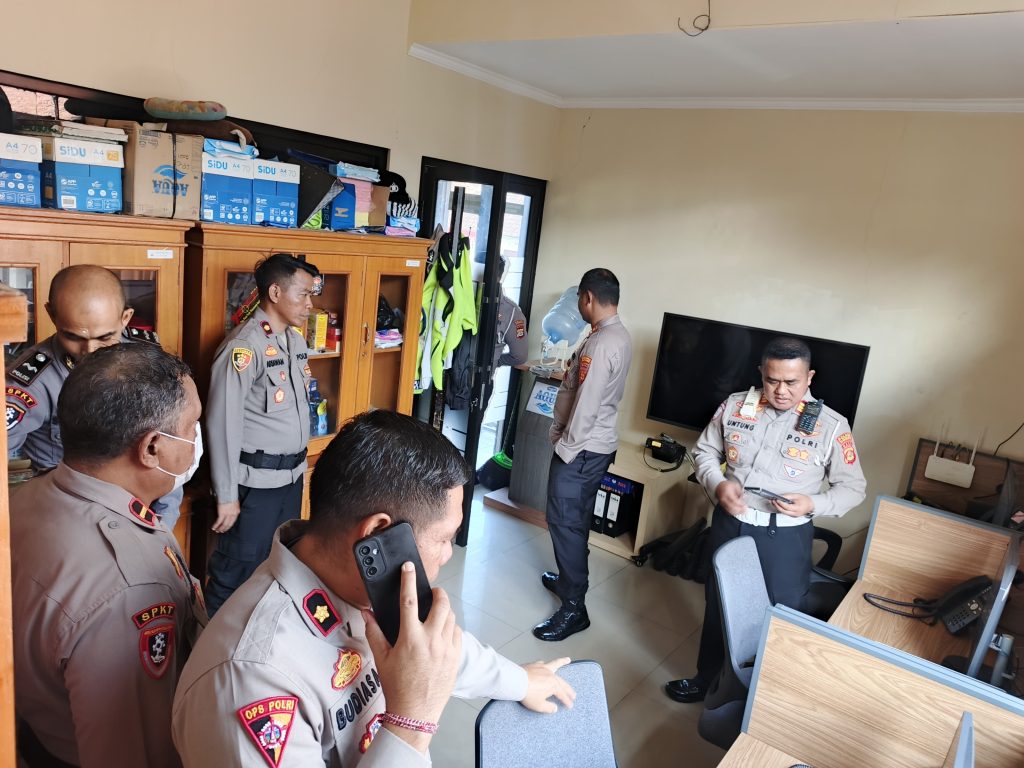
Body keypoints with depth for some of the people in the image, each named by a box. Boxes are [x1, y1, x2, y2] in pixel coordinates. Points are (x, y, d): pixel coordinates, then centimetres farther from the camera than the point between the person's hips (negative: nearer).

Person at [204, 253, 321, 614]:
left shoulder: (297, 341, 6)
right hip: (256, 479, -8)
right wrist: (226, 495, -15)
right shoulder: (244, 346, -18)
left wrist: (298, 462, 18)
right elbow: (223, 423, -18)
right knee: (238, 569, 7)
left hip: (293, 473, 8)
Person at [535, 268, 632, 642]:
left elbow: (586, 404, -25)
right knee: (576, 520, 21)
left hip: (581, 448, -10)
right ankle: (569, 578, 36)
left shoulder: (601, 343, -24)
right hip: (596, 445, 10)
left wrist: (566, 448, -16)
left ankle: (573, 608, 4)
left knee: (565, 522, -4)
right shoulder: (619, 336, 9)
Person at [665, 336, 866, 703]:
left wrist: (813, 504, -21)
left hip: (785, 537, -3)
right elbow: (704, 451, 8)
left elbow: (852, 488, -2)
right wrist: (717, 484, -12)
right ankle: (707, 677, 42)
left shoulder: (831, 426, -9)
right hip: (729, 524, 3)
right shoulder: (735, 405, -2)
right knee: (717, 605, 20)